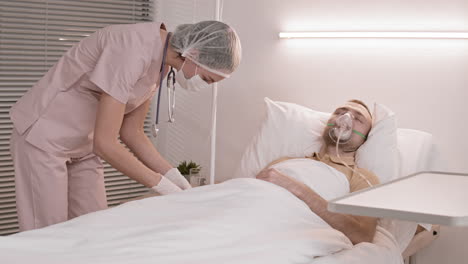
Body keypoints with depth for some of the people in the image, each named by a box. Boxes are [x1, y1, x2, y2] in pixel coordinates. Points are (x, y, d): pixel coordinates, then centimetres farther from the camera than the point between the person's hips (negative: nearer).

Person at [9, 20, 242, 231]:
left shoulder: (161, 63, -2)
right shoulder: (133, 50, -29)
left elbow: (131, 131, 6)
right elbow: (105, 143, -29)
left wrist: (175, 178, -3)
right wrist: (163, 186, -21)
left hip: (82, 146, 8)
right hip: (44, 138, -8)